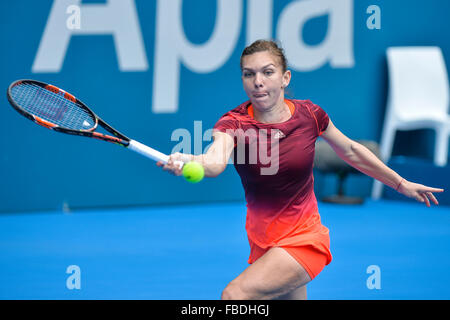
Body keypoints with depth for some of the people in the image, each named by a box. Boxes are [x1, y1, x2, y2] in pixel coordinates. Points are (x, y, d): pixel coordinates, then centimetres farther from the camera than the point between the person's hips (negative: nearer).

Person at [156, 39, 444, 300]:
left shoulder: (308, 114, -8)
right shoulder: (234, 123, -13)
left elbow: (350, 150, 10)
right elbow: (215, 162, -35)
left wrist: (401, 183, 18)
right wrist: (186, 162, -58)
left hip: (304, 239, -2)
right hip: (262, 243, 2)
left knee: (235, 294, -25)